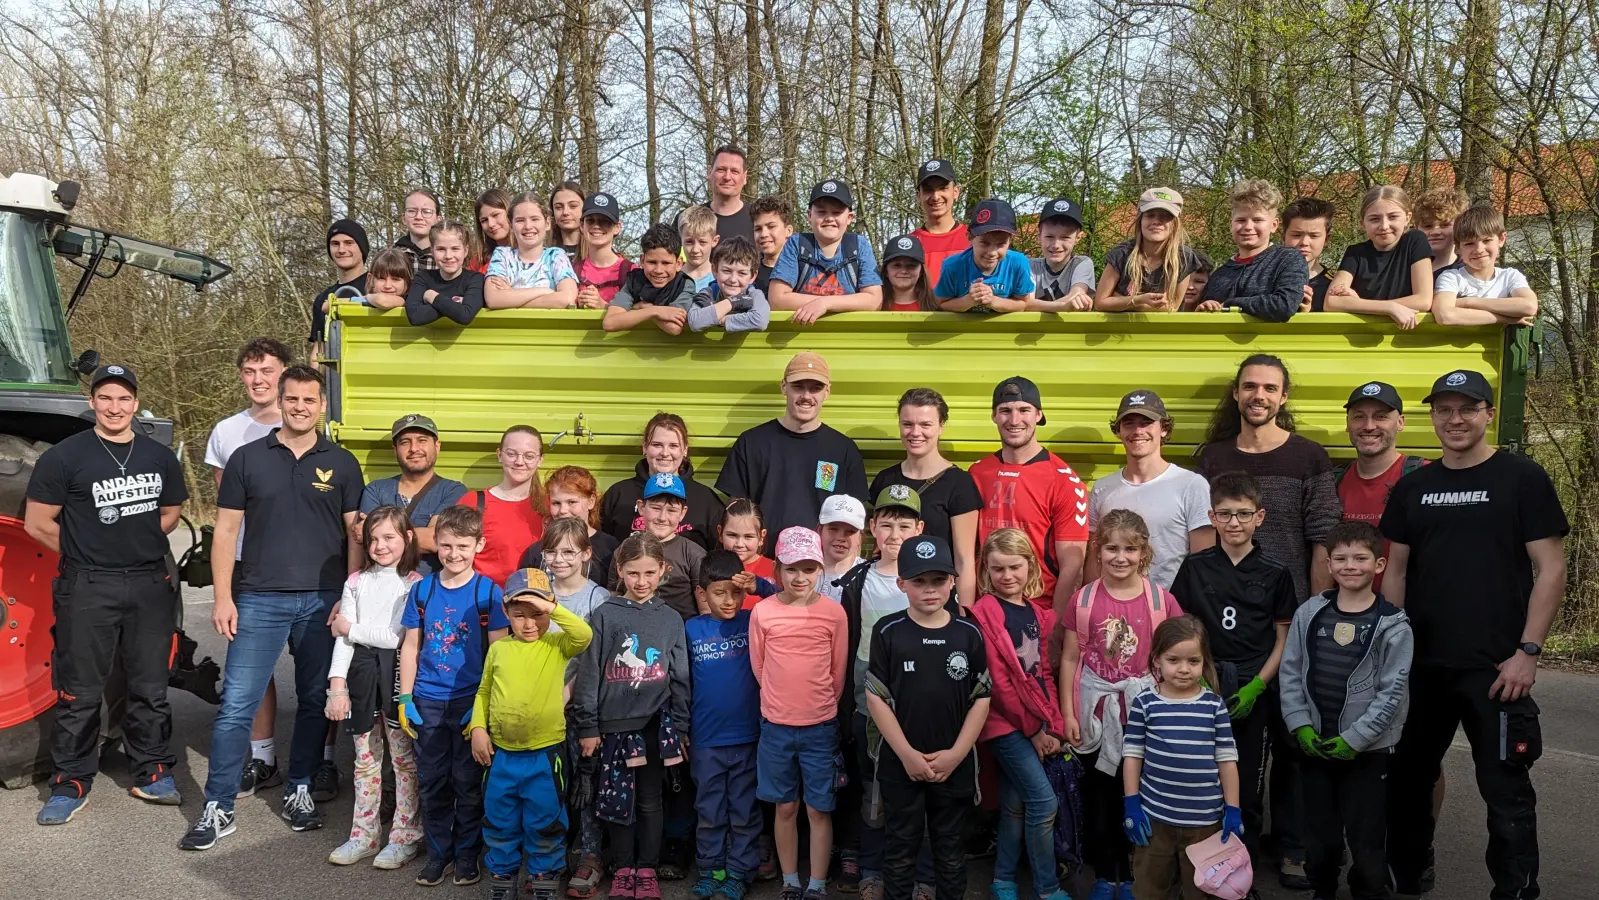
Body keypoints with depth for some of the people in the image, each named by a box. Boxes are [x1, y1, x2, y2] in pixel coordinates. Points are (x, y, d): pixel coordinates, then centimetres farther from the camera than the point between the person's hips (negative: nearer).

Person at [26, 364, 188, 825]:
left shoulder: (159, 457, 7)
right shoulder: (63, 457, -6)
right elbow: (37, 523, -4)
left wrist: (136, 545, 8)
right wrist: (85, 553, 1)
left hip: (150, 584, 4)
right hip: (87, 589, -4)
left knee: (150, 687, 10)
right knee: (80, 692, 3)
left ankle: (152, 772, 22)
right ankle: (71, 783, 14)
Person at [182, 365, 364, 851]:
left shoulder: (342, 463, 5)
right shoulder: (247, 458, 3)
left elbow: (355, 533, 5)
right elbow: (226, 531, 4)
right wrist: (222, 597, -3)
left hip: (323, 600, 1)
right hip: (259, 600, -1)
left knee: (315, 701, 10)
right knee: (235, 705, -2)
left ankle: (299, 790, 25)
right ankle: (218, 808, 7)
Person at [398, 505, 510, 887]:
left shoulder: (488, 592, -6)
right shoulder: (422, 590, 2)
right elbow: (410, 647, 8)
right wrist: (405, 699, 3)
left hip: (470, 701, -3)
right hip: (428, 702, 3)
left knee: (468, 783, 7)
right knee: (432, 782, 11)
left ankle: (467, 854, 22)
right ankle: (437, 853, 25)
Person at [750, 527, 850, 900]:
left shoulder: (834, 612, -6)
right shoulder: (762, 612, -5)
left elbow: (838, 670, 3)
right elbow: (759, 666, 5)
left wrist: (819, 703, 8)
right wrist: (784, 699, 8)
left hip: (821, 726, -1)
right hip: (776, 726, 1)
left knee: (819, 809, 6)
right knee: (786, 807, 12)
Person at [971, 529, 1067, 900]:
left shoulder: (1039, 615, 9)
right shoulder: (983, 613, -10)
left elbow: (1046, 672, 9)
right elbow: (997, 681, -13)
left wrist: (1054, 726, -1)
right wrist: (1033, 729, -11)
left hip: (1039, 725, 6)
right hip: (1007, 723, -6)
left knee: (1015, 804, 12)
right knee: (1044, 802, -10)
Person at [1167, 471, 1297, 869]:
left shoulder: (1274, 574, 1)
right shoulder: (1195, 567, 2)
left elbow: (1283, 639, 3)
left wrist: (1254, 687, -8)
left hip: (1255, 690, 0)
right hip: (1204, 686, 1)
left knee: (1248, 785, 5)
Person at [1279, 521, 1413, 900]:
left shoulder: (1393, 624, -8)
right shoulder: (1309, 614, 1)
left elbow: (1392, 691, -10)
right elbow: (1290, 672, 3)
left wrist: (1353, 739, -13)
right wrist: (1301, 726, -6)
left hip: (1367, 751, -3)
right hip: (1314, 746, 3)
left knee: (1367, 841, 5)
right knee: (1320, 837, 15)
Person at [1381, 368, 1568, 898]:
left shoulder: (1523, 479, -3)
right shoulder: (1413, 487, 9)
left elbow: (1550, 568, -6)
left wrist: (1528, 651, -12)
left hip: (1495, 667, -5)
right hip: (1420, 665, 5)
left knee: (1506, 790, 1)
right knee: (1407, 778, 14)